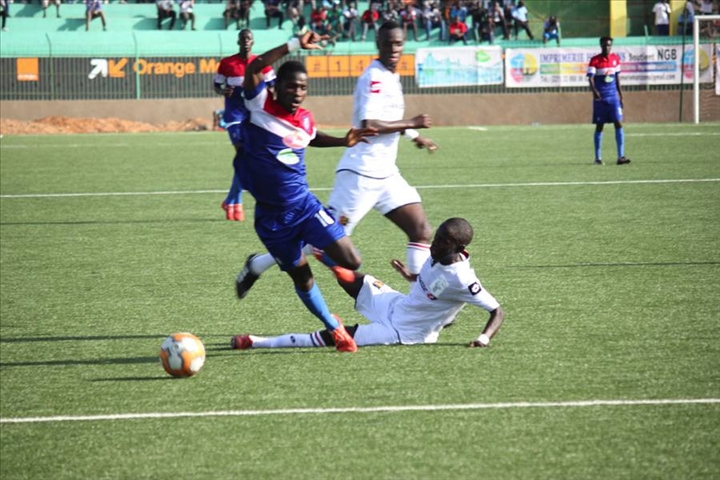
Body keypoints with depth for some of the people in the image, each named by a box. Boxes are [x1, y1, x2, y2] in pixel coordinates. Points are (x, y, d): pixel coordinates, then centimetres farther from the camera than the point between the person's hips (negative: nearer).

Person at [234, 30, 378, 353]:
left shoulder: (305, 120, 3)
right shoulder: (261, 107, -11)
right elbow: (254, 67, -28)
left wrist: (343, 141, 16)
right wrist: (295, 45, -30)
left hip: (304, 205, 3)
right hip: (271, 215, -3)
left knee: (351, 262, -9)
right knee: (301, 278, 8)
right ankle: (334, 329, 31)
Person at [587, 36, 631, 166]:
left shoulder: (616, 58, 8)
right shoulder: (595, 60, -6)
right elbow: (590, 78, -15)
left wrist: (620, 95, 16)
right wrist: (594, 91, -33)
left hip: (613, 96, 3)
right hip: (600, 97, -3)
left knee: (618, 123, -7)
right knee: (599, 126, 3)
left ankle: (621, 156, -7)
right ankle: (598, 157, 12)